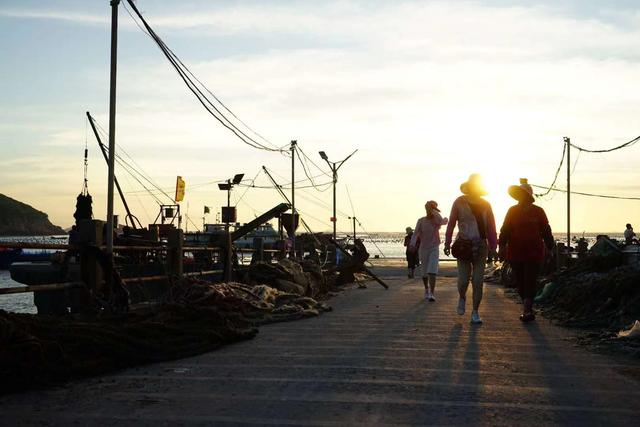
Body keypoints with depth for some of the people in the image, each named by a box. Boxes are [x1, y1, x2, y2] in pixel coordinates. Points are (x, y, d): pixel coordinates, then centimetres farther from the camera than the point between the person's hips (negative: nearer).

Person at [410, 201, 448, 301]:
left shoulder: (436, 220, -5)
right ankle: (426, 289, 36)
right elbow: (416, 233, -9)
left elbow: (441, 221, -30)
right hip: (423, 249, 2)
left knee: (432, 271, -17)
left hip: (434, 249, -2)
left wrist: (433, 210, -25)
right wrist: (412, 244, -25)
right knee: (424, 272, 13)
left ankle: (432, 293, -19)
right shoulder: (421, 221, -3)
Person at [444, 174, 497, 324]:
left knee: (478, 282, -1)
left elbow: (491, 227, 7)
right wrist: (447, 243, -3)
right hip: (463, 246, -2)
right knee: (463, 280, -4)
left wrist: (493, 247, 1)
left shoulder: (485, 205, 6)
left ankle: (475, 313, 10)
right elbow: (451, 223, 1)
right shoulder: (459, 202, 0)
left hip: (481, 247, 2)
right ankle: (462, 298, 30)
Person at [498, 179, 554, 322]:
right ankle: (528, 309, 22)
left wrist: (549, 249, 6)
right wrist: (502, 247, -4)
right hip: (515, 254, 3)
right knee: (520, 283, 8)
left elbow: (546, 231, 7)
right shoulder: (512, 211, 8)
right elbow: (505, 230, 5)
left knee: (530, 282, -8)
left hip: (534, 253, -3)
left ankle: (527, 310, -8)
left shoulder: (538, 211, 3)